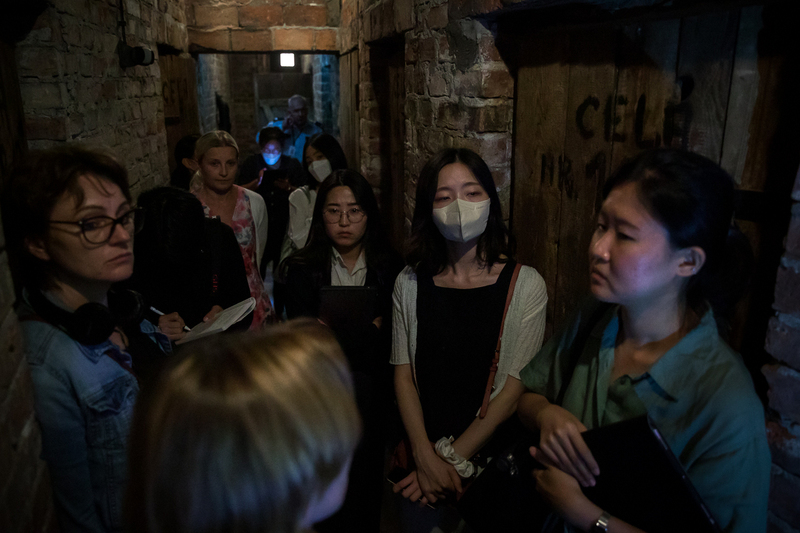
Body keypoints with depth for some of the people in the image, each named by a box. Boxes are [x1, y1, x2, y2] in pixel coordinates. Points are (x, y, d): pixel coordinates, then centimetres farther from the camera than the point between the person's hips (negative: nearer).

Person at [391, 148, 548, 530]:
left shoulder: (525, 285, -7)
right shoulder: (410, 284, 1)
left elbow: (515, 388, -9)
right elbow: (403, 374, 0)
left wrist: (453, 461, -11)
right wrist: (427, 459, -11)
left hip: (489, 458, -1)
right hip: (420, 453, 2)